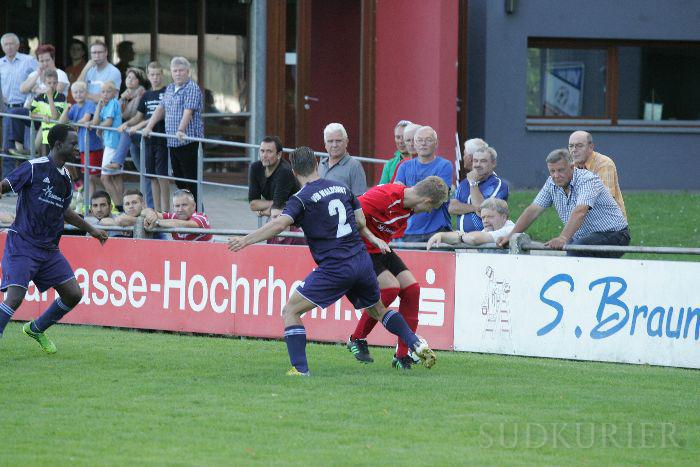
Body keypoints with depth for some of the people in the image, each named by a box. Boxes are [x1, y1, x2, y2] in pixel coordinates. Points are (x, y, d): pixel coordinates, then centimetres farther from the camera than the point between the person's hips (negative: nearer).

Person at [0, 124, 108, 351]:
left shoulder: (65, 178, 13)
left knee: (73, 294, 5)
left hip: (49, 248, 7)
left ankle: (36, 329, 26)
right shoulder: (34, 168, -10)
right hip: (22, 245, -7)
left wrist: (91, 230, 35)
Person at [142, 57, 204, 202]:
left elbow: (188, 111, -20)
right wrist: (149, 127, 16)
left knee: (191, 179, -8)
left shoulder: (192, 89, -8)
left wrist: (181, 130, -32)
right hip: (172, 141, 8)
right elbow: (161, 109, 24)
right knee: (178, 178, 10)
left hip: (188, 140, -8)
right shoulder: (170, 88, 18)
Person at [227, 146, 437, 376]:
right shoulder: (342, 187, 10)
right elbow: (361, 222, 16)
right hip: (361, 260, 6)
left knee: (290, 311, 1)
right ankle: (418, 346, 20)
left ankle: (300, 368, -10)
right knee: (378, 310, 29)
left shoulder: (302, 198, -8)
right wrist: (373, 239, 33)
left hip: (335, 268, -6)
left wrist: (246, 240, -21)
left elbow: (279, 224, -22)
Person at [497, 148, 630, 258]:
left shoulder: (588, 180, -21)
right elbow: (533, 210, 3)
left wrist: (563, 238, -50)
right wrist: (511, 236, -8)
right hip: (582, 237, 8)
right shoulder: (552, 184, 2)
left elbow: (579, 212, -37)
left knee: (576, 250, -35)